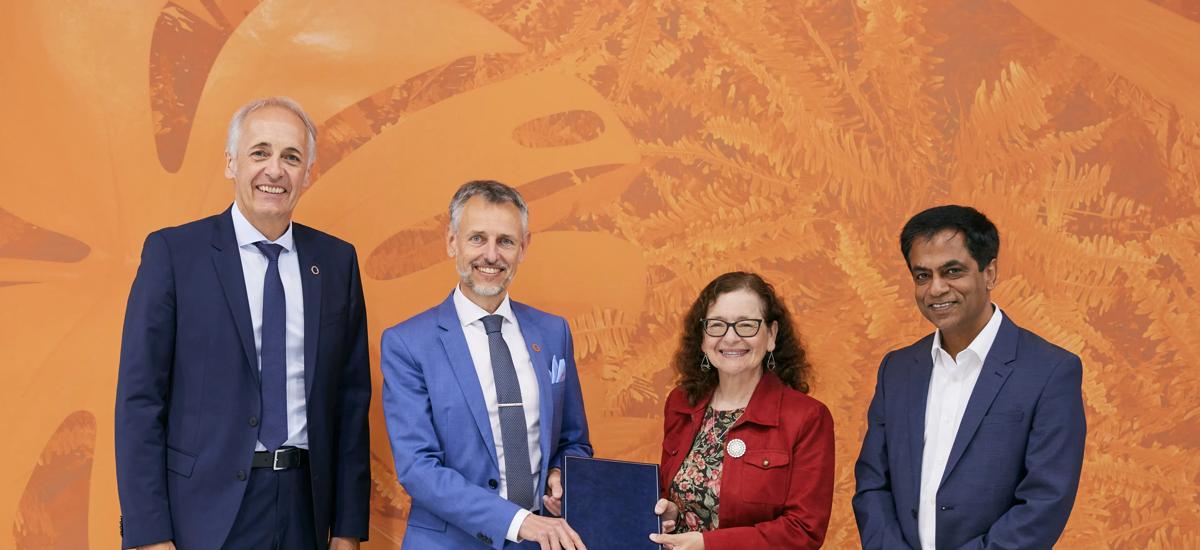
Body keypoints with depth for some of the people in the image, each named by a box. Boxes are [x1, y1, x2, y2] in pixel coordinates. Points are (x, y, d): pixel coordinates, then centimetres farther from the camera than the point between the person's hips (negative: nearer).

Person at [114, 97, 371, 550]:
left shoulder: (337, 261, 5)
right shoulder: (173, 252, -4)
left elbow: (351, 397, 6)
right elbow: (139, 397, -6)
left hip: (306, 508, 3)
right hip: (207, 511, -3)